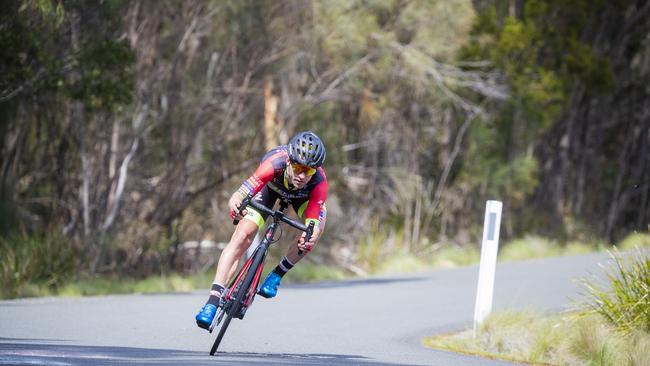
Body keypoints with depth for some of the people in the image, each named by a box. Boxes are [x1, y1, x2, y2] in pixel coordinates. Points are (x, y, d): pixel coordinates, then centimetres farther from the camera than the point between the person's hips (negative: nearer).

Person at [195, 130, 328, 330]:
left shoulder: (319, 182, -40)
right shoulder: (275, 163, -43)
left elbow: (314, 226, -43)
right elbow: (237, 197, -52)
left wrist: (309, 239, -66)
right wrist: (236, 204, -75)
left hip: (302, 195, 1)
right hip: (269, 185, -1)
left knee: (316, 228, -27)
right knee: (242, 237, -18)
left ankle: (277, 275, -4)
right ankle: (213, 301, -17)